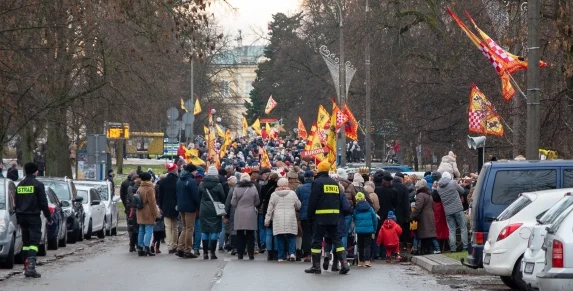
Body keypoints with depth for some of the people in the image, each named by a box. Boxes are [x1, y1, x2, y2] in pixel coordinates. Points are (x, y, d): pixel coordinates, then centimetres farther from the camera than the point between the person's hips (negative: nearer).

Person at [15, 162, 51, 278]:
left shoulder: (20, 185, 11)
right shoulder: (38, 185, -9)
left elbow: (16, 203, 16)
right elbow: (43, 203, -10)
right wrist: (49, 217, -2)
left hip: (22, 216, 6)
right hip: (34, 216, -6)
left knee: (26, 242, 14)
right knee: (34, 241, -9)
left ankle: (26, 267, 14)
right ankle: (31, 266, -23)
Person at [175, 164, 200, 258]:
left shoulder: (179, 180, 10)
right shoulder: (191, 181, -16)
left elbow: (178, 194, 13)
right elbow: (196, 195, -18)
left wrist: (179, 204, 14)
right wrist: (198, 207, -9)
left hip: (181, 207, 8)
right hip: (190, 208, -8)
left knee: (185, 228, 16)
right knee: (189, 229, 0)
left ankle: (180, 248, 9)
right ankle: (187, 251, 1)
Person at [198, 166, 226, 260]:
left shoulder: (202, 184, 2)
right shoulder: (218, 185, -9)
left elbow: (199, 197, 7)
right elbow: (223, 198, -3)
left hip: (204, 210, 3)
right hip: (215, 211, -3)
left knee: (204, 231, 8)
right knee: (214, 231, 2)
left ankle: (205, 253, 7)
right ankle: (212, 252, -2)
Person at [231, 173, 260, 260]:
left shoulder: (236, 189, -6)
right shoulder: (253, 188, -6)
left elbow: (233, 203, -2)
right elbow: (257, 202, 2)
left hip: (239, 215, 0)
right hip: (251, 214, 0)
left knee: (240, 236, 7)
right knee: (250, 236, 7)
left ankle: (240, 254, 7)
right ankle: (251, 254, 7)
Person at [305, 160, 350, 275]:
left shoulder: (317, 182, -7)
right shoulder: (335, 183, 14)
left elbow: (313, 201, -10)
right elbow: (339, 200, 17)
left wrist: (310, 214, -3)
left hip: (320, 217, -6)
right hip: (334, 216, 6)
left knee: (317, 240, 1)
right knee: (336, 239, 8)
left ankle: (316, 266, 2)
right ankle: (344, 263, -2)